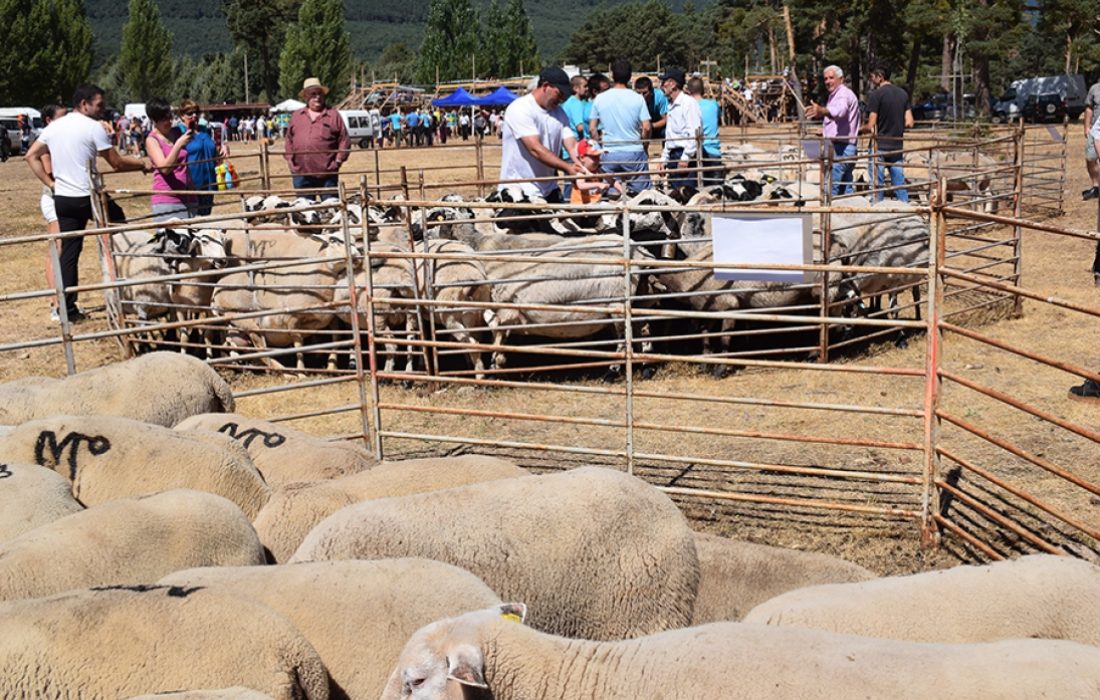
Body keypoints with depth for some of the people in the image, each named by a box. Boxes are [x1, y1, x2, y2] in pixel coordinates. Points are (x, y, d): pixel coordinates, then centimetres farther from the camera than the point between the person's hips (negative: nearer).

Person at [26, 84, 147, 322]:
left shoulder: (54, 127, 9)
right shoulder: (93, 127, -10)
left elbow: (31, 156, 10)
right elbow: (116, 162, -7)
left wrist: (50, 183, 9)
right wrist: (143, 164, 8)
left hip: (62, 199, 6)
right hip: (88, 197, -6)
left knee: (69, 251, 8)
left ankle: (68, 308, 7)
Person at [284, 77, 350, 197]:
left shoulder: (333, 115, 3)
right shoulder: (296, 116, 13)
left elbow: (344, 140, 2)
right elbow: (289, 139, 18)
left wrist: (338, 161, -6)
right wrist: (290, 160, 8)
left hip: (327, 174, -3)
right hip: (301, 173, 3)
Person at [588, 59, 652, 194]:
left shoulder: (600, 98, 0)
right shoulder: (637, 98, -5)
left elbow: (592, 129, 3)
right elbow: (646, 128, -7)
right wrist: (643, 144, 11)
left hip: (609, 154, 2)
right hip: (634, 152, -2)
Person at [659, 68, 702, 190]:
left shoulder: (688, 102, -9)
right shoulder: (671, 105, 19)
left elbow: (694, 132, -16)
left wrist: (685, 157, -20)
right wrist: (664, 158, 20)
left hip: (686, 157, -9)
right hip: (674, 156, 9)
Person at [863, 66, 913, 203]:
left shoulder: (876, 95, -11)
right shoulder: (903, 94, 8)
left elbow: (871, 126, -14)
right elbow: (909, 123, 6)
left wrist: (861, 129, 6)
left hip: (879, 146, -5)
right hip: (898, 146, 5)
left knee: (877, 185, 1)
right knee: (900, 185, 8)